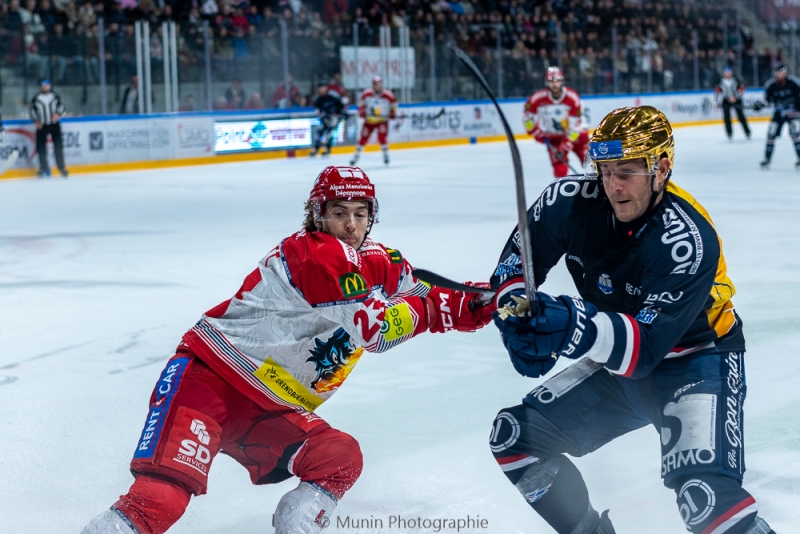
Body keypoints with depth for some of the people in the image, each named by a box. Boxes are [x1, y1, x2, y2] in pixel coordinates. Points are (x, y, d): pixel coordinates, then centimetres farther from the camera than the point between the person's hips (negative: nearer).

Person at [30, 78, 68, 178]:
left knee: (58, 146, -1)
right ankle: (43, 168, 9)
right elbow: (32, 109, 5)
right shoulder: (36, 98, -1)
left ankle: (61, 167, 8)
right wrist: (36, 121, -6)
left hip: (55, 124, 0)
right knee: (41, 147, -2)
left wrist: (58, 113, -15)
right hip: (42, 125, 0)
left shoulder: (55, 96, 1)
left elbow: (62, 105, 3)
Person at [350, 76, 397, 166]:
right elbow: (361, 102, 6)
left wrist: (393, 112, -3)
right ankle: (356, 155, 18)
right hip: (369, 120, 2)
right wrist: (361, 111, -7)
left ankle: (386, 154, -2)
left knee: (382, 137, -21)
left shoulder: (388, 95, -12)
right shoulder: (367, 94, -9)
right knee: (363, 138, 2)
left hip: (382, 120, -2)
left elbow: (394, 103, 6)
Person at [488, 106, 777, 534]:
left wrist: (579, 328, -52)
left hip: (696, 359, -7)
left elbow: (646, 348, -34)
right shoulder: (573, 202, -15)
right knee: (514, 438, 0)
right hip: (616, 362, 7)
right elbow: (516, 263, -2)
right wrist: (518, 313, -23)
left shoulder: (688, 240, -30)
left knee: (704, 492, -31)